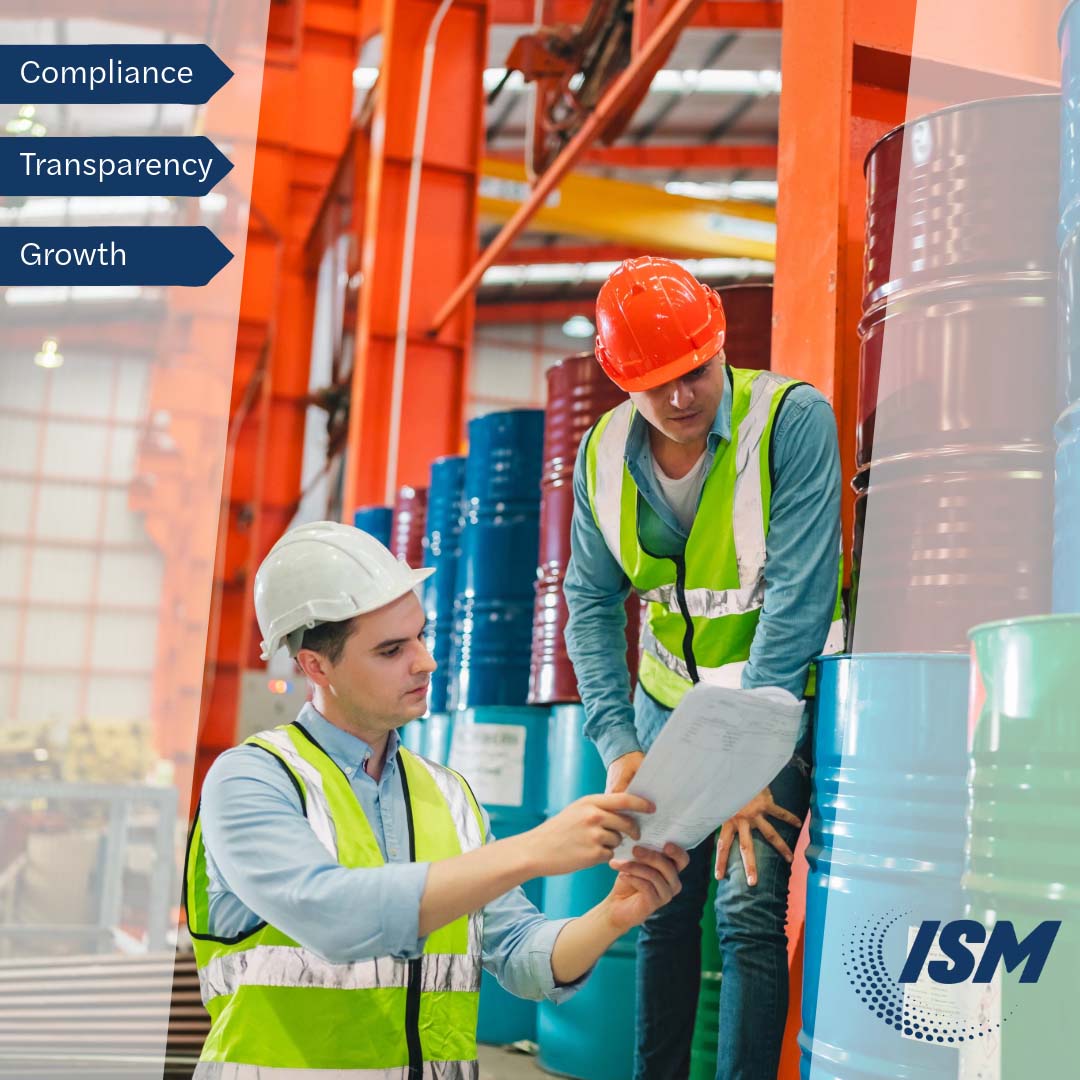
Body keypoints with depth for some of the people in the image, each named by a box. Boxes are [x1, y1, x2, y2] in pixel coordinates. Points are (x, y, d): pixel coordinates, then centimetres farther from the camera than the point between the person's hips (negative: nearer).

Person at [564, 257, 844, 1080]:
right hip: (668, 702, 5)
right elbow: (591, 604, 0)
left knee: (748, 906, -11)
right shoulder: (604, 454, -5)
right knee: (662, 905, 10)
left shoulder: (793, 418, -20)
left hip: (777, 696, -4)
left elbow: (798, 593, -23)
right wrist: (617, 743, -10)